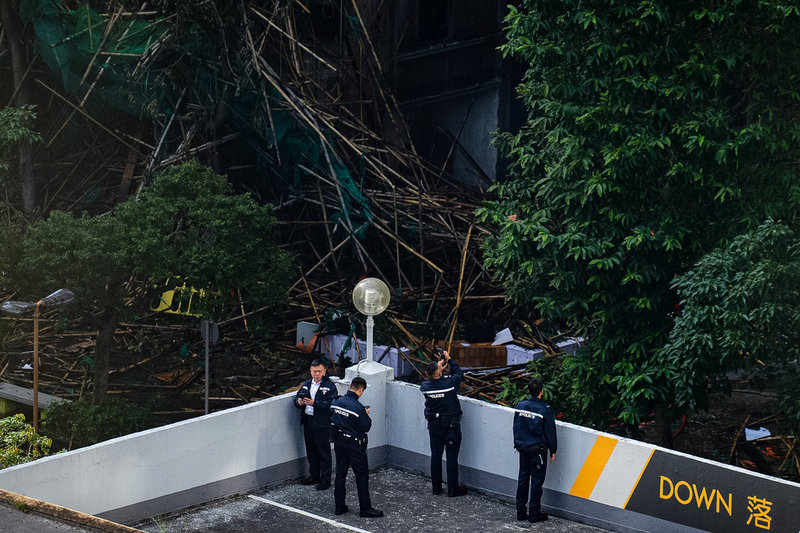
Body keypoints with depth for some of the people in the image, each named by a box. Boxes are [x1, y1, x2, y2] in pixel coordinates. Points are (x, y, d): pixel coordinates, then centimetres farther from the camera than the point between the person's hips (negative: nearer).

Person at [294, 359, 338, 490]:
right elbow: (298, 396, 18)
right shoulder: (307, 383, 11)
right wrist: (299, 401, -7)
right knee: (311, 450, 16)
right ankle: (314, 475, 30)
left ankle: (326, 479, 8)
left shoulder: (329, 385, -10)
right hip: (308, 421, 7)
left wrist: (314, 403, -26)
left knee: (324, 451, 0)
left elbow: (331, 404, -19)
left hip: (322, 424, -7)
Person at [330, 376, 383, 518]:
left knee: (340, 474, 14)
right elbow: (366, 427, -15)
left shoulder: (336, 402, -1)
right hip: (354, 445, -7)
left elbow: (332, 420, 11)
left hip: (338, 441, 7)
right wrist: (367, 415, 3)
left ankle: (339, 506, 19)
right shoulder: (358, 408, -22)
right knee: (362, 476, 2)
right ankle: (366, 508, 5)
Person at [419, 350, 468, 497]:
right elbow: (459, 373, 0)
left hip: (434, 424, 4)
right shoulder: (450, 383, -21)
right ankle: (453, 488, 10)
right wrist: (449, 360, 7)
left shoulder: (425, 386, -12)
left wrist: (439, 365, 13)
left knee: (436, 455, 14)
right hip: (451, 424, -3)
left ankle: (436, 486, 21)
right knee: (452, 456, 5)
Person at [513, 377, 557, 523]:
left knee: (523, 478, 13)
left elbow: (516, 427, 9)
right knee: (537, 480, 2)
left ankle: (521, 511, 18)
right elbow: (550, 431, -9)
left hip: (523, 447, 5)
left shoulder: (520, 406, 0)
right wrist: (553, 450, 1)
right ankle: (534, 513, 5)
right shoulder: (545, 409, -15)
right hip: (538, 449, -5)